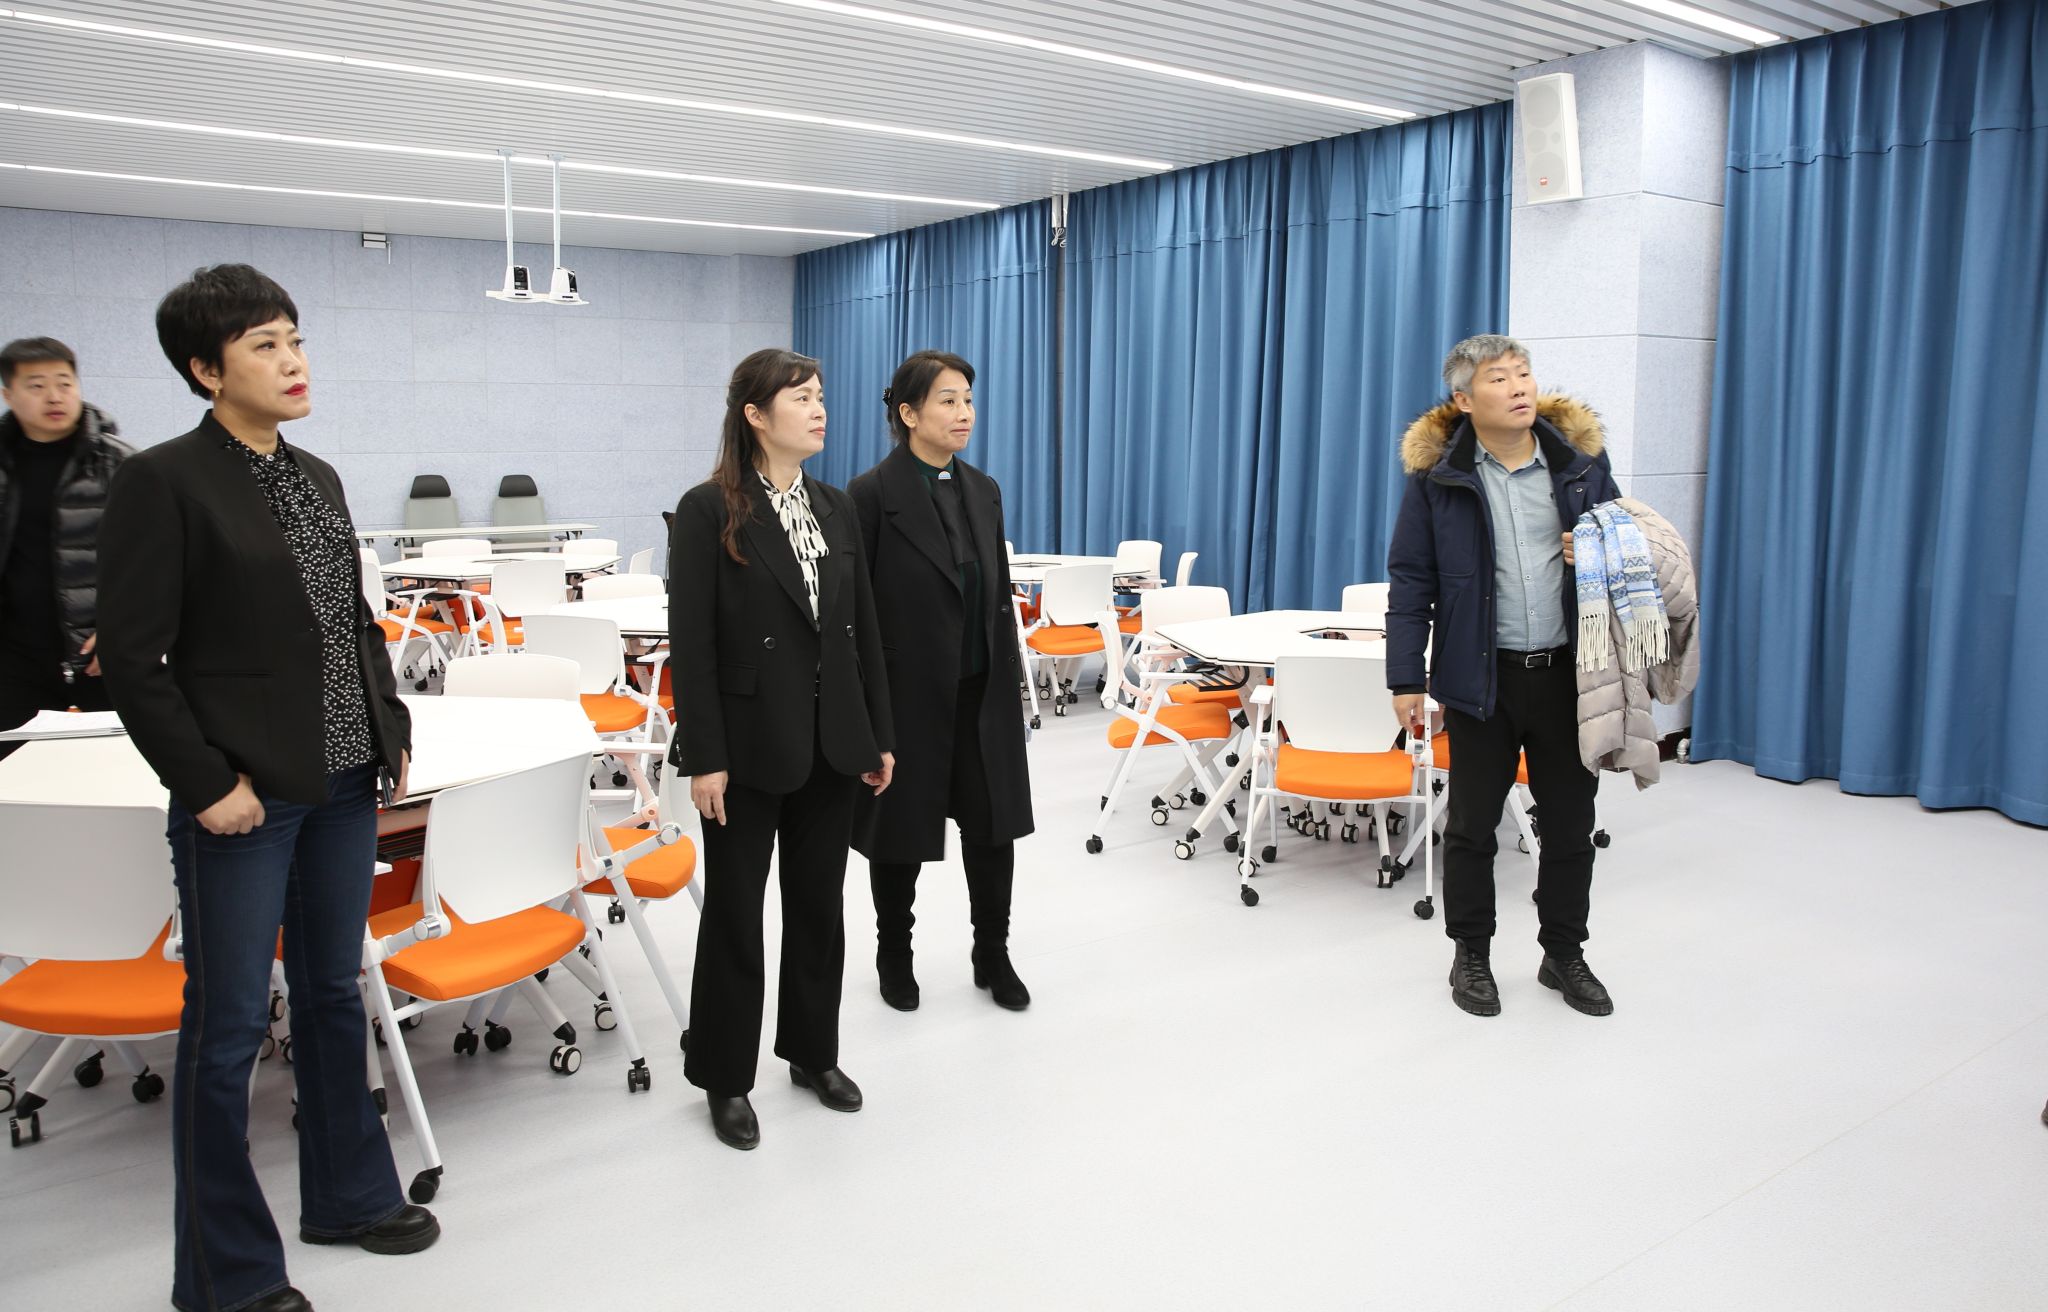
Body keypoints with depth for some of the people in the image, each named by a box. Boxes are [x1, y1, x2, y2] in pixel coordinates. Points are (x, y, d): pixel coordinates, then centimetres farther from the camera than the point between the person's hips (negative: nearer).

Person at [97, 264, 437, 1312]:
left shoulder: (316, 477, 11)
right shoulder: (163, 480, -11)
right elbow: (133, 657, -14)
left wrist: (390, 727, 8)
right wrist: (205, 783, -16)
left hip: (342, 785, 7)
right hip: (244, 798, -7)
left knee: (334, 993, 19)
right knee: (229, 1027, 4)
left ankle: (348, 1194, 36)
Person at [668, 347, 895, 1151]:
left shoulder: (836, 508, 7)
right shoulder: (709, 510, -10)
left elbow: (864, 628, 9)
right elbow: (691, 641, -12)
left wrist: (878, 735, 8)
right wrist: (703, 757, -15)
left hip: (830, 743, 5)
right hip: (751, 744, -5)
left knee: (819, 902, 15)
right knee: (734, 910, 8)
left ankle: (813, 1051, 33)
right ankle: (726, 1076, 23)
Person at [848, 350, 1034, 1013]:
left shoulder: (983, 490, 7)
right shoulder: (872, 494, -11)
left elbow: (999, 597, 12)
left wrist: (1010, 684, 10)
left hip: (982, 693, 5)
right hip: (907, 694, -5)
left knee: (994, 826, 9)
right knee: (901, 832, 10)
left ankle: (993, 955, 27)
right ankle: (894, 955, 31)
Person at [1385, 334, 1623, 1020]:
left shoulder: (1581, 460, 3)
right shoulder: (1436, 473, -4)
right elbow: (1411, 580, -4)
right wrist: (1405, 679, -7)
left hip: (1570, 672, 3)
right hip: (1482, 676, -2)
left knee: (1571, 822, 12)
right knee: (1472, 823, 9)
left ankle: (1565, 954, 30)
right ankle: (1471, 956, 26)